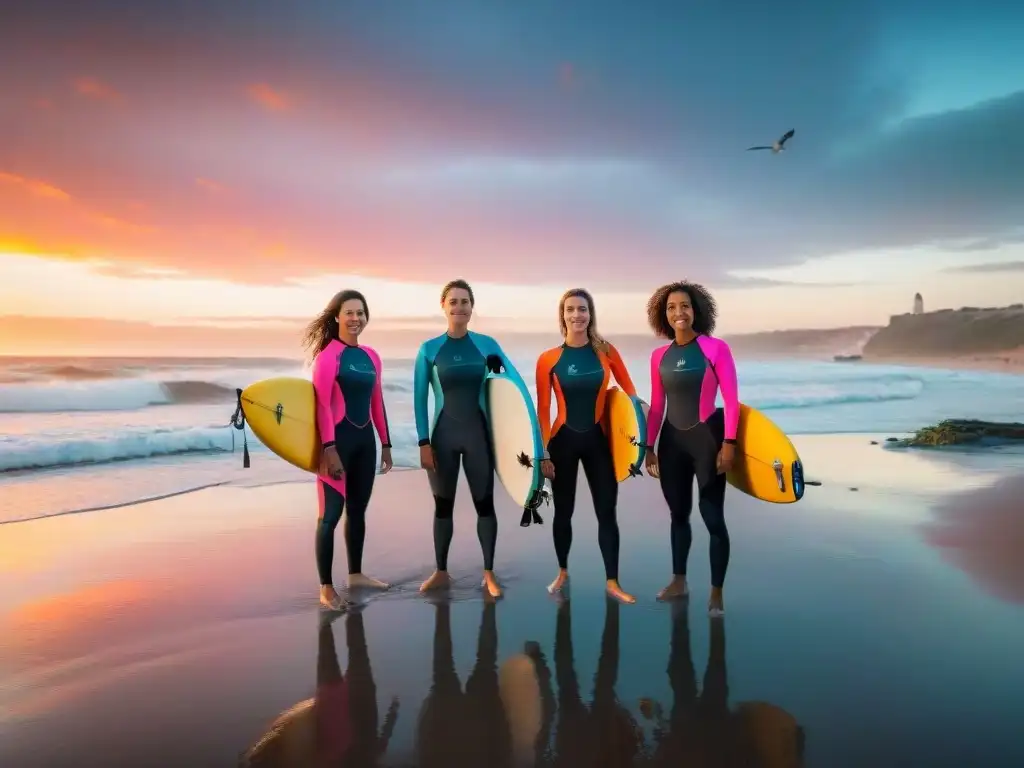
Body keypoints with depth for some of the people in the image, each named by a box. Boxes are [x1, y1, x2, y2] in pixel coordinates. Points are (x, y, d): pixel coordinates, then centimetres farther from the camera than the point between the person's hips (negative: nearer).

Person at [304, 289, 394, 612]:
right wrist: (329, 448, -22)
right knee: (331, 513, -4)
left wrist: (385, 443, 15)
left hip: (365, 439, 7)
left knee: (358, 510, 16)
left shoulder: (371, 356, 11)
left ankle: (356, 574, 30)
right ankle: (326, 588, 4)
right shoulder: (328, 354, -9)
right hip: (338, 439, -7)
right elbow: (322, 404, -15)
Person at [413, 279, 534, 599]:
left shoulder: (486, 345, -1)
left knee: (484, 503, 4)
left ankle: (489, 574, 17)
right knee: (443, 504, 11)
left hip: (477, 434, 0)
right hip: (442, 435, 0)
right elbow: (419, 399, -1)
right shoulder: (429, 349, -1)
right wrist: (423, 442, -7)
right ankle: (441, 572, 24)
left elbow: (516, 382, 1)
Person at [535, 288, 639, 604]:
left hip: (598, 439, 1)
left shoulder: (606, 352, -2)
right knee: (563, 511, 12)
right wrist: (543, 453, -7)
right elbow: (543, 410, -5)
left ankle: (612, 582, 14)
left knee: (606, 512, 3)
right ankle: (563, 573, 32)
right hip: (563, 440, -1)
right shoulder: (549, 359, -8)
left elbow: (629, 392, 4)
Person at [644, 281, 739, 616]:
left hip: (706, 437, -4)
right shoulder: (659, 355, 5)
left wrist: (729, 442, -15)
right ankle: (678, 581, 31)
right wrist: (649, 446, 9)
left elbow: (731, 400, -9)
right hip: (672, 440, 5)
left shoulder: (716, 348, -7)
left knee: (712, 516, 0)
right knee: (678, 514, 16)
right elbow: (657, 406, 9)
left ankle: (716, 593, 12)